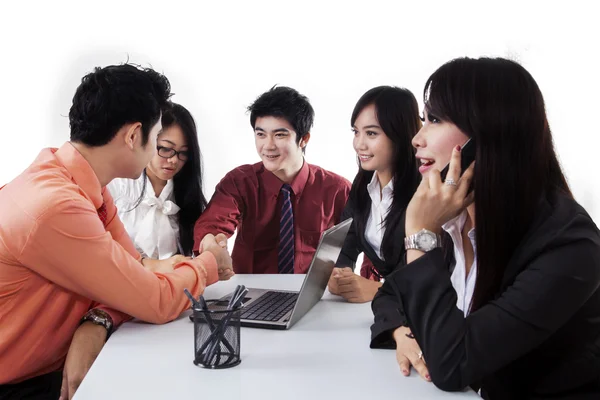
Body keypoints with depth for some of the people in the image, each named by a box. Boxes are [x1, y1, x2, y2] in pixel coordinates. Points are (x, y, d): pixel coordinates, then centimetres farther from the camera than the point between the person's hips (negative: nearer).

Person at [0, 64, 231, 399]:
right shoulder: (58, 207, -30)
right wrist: (209, 260, -6)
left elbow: (133, 274, 1)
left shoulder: (87, 184, -1)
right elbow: (158, 301, -24)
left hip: (53, 367, 7)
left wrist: (96, 324, -19)